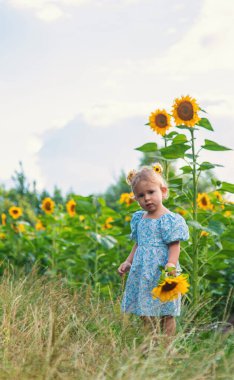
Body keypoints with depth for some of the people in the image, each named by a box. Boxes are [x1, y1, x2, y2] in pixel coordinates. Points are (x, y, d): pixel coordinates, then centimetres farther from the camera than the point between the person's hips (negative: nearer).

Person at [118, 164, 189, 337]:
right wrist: (128, 262, 16)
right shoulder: (138, 219, 13)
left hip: (161, 275, -7)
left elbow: (174, 246, -13)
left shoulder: (170, 219, -10)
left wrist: (171, 266, -25)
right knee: (144, 314, 8)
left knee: (165, 314, -1)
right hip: (142, 274, 7)